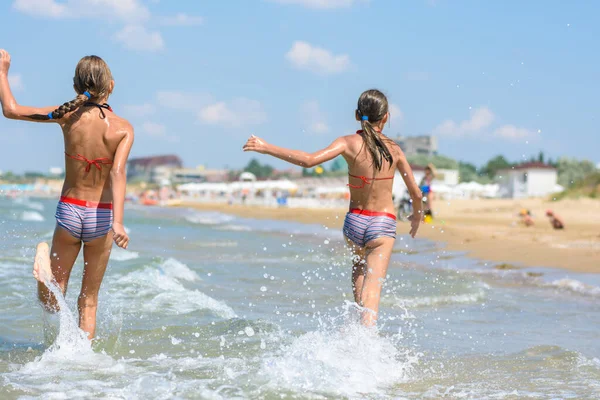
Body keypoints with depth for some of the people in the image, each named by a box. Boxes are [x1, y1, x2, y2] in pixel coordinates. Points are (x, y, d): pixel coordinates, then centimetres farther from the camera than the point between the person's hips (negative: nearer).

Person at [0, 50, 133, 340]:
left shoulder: (69, 115, -5)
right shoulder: (123, 128, -9)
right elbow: (117, 173, -24)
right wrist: (117, 221, -32)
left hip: (68, 211, 0)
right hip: (100, 217, 0)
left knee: (56, 289, 9)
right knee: (89, 300, 14)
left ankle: (46, 273, -22)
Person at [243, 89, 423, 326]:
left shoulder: (349, 143, -7)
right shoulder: (394, 150, -1)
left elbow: (309, 160, -22)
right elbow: (416, 193, 7)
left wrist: (267, 148, -16)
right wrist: (417, 216, 28)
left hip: (354, 222, 2)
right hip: (383, 224, -1)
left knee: (359, 263, 33)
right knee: (372, 289, -8)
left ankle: (361, 321, 28)